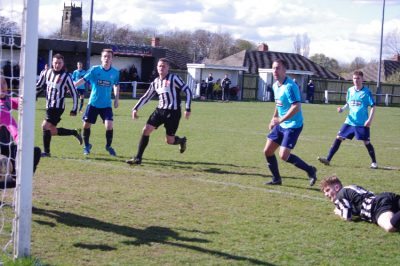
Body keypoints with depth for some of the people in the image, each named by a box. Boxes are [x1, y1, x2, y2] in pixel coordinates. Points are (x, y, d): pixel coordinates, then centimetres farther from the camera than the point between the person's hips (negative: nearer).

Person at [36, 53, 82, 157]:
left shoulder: (66, 76, -8)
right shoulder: (46, 73, 6)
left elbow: (74, 93, -4)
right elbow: (38, 85, 19)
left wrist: (74, 109, -4)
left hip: (58, 107, -6)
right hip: (49, 106, 6)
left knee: (45, 126, -17)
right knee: (52, 131, 10)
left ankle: (46, 152, -6)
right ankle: (75, 132, 29)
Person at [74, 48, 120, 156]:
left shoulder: (115, 72, -2)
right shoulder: (94, 69, -8)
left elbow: (116, 85, 15)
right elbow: (83, 79, -12)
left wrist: (116, 99, 11)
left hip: (106, 105, 0)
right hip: (93, 103, 0)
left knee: (109, 126, -13)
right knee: (86, 125, 3)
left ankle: (108, 146, 11)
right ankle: (87, 146, 27)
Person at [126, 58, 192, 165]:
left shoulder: (174, 78, -7)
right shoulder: (155, 82, 9)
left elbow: (187, 91, -8)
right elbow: (146, 97, 18)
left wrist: (187, 109, -14)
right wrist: (135, 109, 8)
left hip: (173, 112, -5)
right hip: (160, 110, 5)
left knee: (169, 140, -1)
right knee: (146, 130, -9)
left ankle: (181, 141, 36)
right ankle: (138, 158, -3)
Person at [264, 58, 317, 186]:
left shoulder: (290, 86, -21)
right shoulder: (275, 85, 8)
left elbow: (296, 107, -28)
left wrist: (280, 120, -29)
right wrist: (274, 119, 20)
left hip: (293, 125, -9)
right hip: (281, 125, 9)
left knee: (284, 155, -16)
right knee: (267, 151, 6)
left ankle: (310, 170, 4)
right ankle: (276, 179, 22)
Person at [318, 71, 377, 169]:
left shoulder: (366, 92, -8)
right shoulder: (350, 90, 6)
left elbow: (373, 106, -7)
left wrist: (370, 120, -16)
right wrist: (342, 109, -2)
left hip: (362, 123, -4)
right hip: (350, 121, 4)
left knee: (366, 142, 0)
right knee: (339, 138, -2)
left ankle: (374, 162, 18)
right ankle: (328, 159, 0)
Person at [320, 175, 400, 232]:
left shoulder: (341, 194, 9)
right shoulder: (350, 188, 36)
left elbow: (347, 217, 2)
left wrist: (339, 212, 26)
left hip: (378, 205, -9)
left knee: (390, 227, -40)